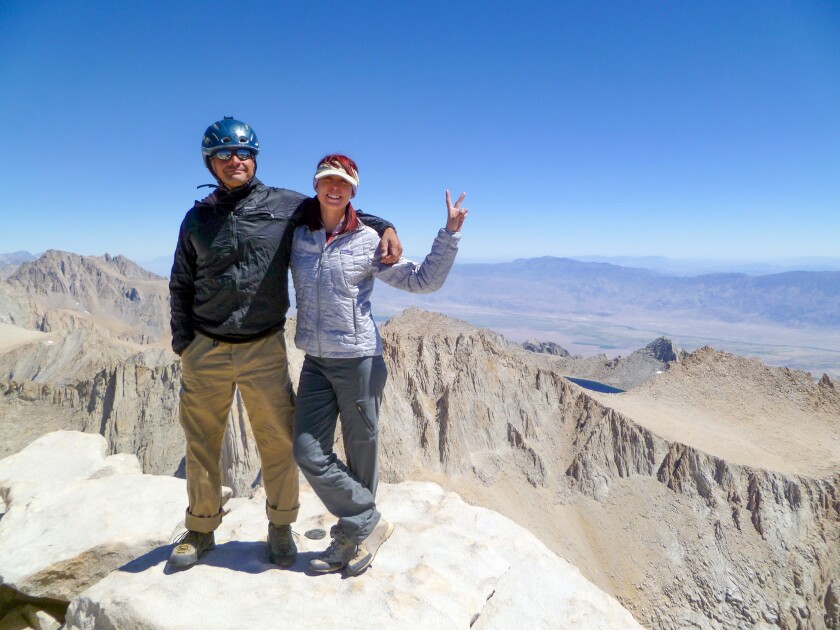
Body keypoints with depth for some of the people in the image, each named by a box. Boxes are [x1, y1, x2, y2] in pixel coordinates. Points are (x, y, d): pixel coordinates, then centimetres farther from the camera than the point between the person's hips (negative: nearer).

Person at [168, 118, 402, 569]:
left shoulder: (286, 205, 1)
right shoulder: (198, 219, 8)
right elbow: (180, 287, 13)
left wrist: (384, 227, -8)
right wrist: (183, 345, 5)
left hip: (265, 349, -2)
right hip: (204, 351, 2)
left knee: (279, 443, 3)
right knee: (202, 446, 13)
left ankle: (281, 527, 27)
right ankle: (200, 530, 34)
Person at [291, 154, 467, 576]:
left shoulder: (368, 241, -4)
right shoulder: (296, 235, 6)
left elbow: (423, 280, -4)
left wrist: (449, 234, -12)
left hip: (359, 360, -4)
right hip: (315, 362, 4)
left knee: (361, 455, 7)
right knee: (309, 453, 0)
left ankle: (356, 531, 30)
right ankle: (368, 523, 18)